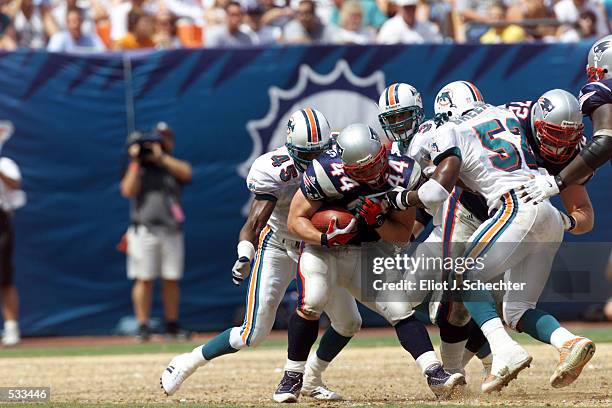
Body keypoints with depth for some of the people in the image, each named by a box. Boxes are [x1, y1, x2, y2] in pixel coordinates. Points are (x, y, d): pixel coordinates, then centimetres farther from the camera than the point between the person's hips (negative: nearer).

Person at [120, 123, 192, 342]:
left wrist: (160, 156, -11)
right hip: (144, 230, -2)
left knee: (171, 280, 4)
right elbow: (128, 191, -7)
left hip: (171, 231, 2)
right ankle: (143, 326, -3)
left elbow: (186, 173, -10)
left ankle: (172, 326, 11)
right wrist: (136, 162, -8)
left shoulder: (173, 165, 13)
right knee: (144, 279, -6)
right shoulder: (136, 168, 9)